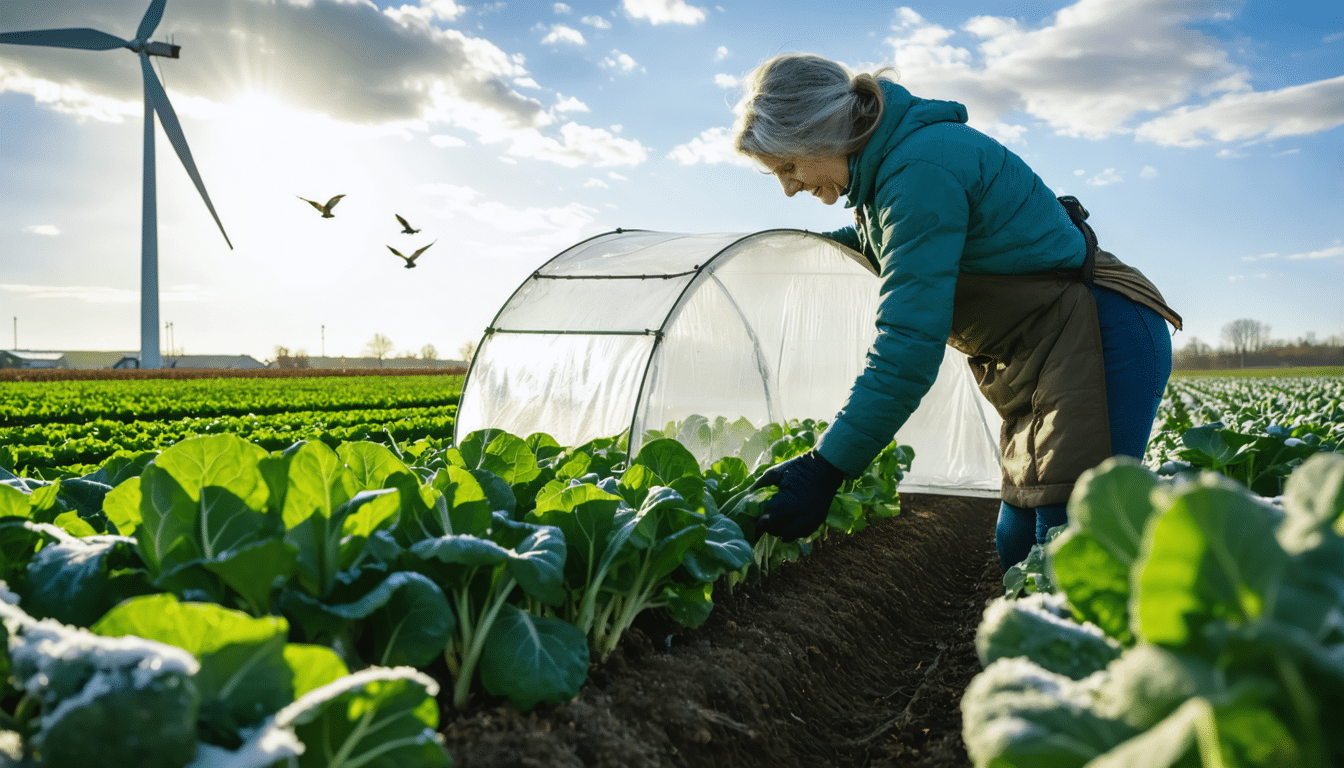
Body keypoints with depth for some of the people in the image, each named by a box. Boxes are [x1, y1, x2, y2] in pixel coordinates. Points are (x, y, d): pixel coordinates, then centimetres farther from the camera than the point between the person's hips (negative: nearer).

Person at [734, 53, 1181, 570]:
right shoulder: (881, 163, 8)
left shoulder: (921, 167, -22)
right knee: (1016, 548, 6)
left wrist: (825, 467, -28)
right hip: (1044, 360, 10)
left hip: (1101, 341, -10)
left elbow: (911, 339, -28)